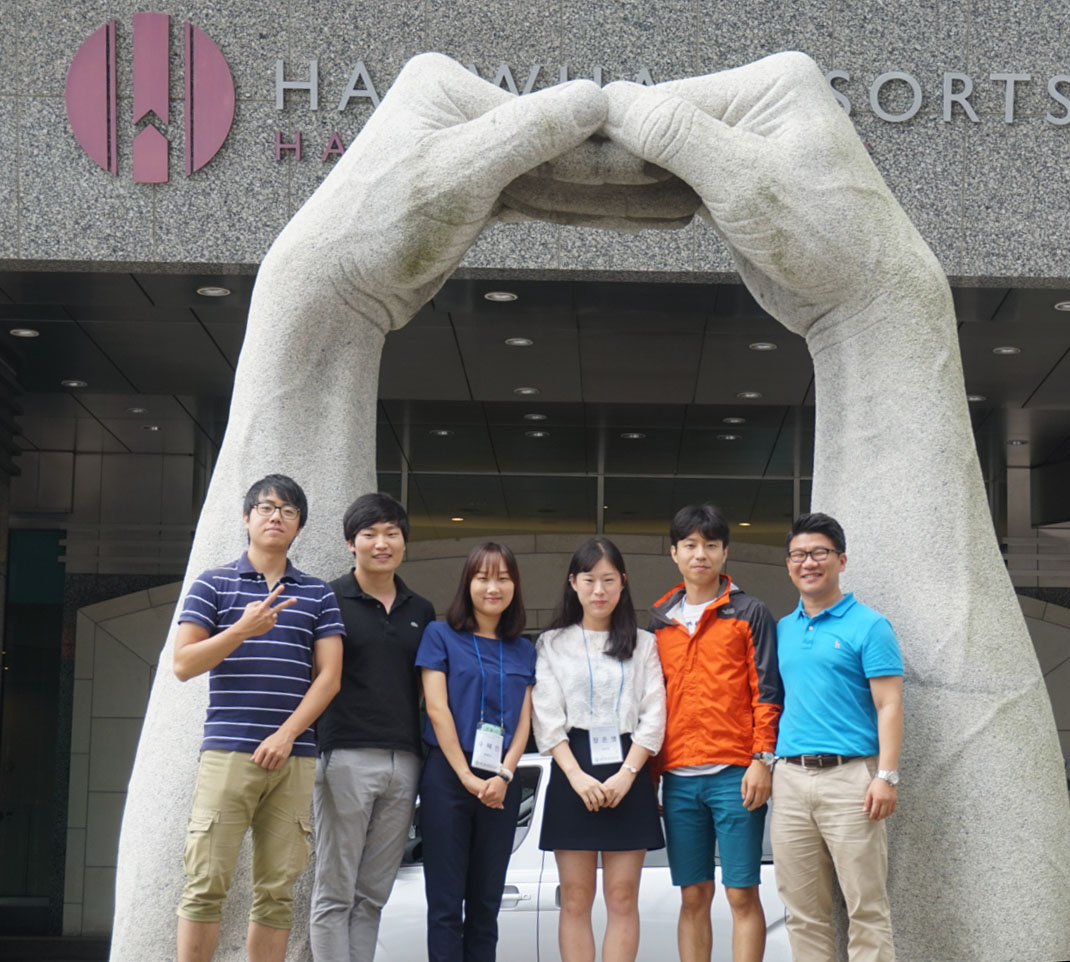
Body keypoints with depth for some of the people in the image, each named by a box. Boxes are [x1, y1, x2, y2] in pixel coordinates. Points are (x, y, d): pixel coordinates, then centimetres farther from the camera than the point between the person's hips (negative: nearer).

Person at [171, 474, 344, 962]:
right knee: (206, 883, -7)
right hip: (227, 752, -2)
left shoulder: (318, 595, 14)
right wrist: (243, 630, -13)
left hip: (293, 756, 2)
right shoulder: (214, 585, 8)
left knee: (277, 891, 3)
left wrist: (287, 735, -7)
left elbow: (328, 675, 6)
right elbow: (183, 664, 1)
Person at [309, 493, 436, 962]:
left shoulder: (421, 612, 15)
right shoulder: (330, 600, 1)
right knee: (334, 893, -1)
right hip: (347, 758, -5)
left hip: (404, 762, 5)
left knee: (372, 896, 8)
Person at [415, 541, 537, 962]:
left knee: (485, 904, 6)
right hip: (447, 776, -4)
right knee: (446, 903, -4)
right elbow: (437, 709, -5)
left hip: (501, 783, 4)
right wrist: (467, 777, -11)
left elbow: (524, 721, 7)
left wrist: (504, 776, -10)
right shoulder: (441, 635, 3)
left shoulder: (524, 650, 13)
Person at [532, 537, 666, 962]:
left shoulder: (644, 644, 12)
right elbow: (547, 718, 1)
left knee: (622, 899, -1)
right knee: (575, 900, 0)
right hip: (573, 773, 0)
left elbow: (653, 716, 3)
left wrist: (626, 775, -11)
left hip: (628, 775, 0)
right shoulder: (552, 644, 10)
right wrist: (578, 776, -12)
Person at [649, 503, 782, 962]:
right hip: (678, 779, 4)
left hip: (734, 775, -4)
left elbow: (767, 692, -1)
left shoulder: (749, 613, 3)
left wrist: (762, 760, -10)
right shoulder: (660, 622, 15)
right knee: (693, 897, 7)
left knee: (742, 893, -3)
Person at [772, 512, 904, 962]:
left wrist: (886, 776, -14)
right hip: (790, 777, 5)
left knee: (866, 908, -4)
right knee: (803, 911, 8)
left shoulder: (868, 626, 0)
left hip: (848, 776, -5)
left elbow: (888, 706, -5)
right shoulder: (782, 630, 16)